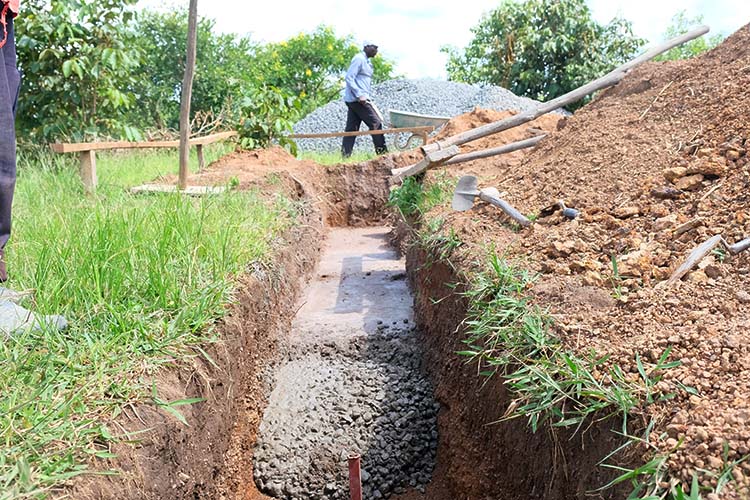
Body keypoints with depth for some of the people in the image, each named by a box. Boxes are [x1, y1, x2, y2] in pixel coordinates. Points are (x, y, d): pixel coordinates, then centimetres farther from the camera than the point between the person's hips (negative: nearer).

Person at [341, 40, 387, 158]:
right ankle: (381, 151, -3)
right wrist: (360, 95, -22)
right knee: (375, 123, -7)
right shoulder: (359, 59, -9)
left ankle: (345, 155, 5)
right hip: (356, 99, -10)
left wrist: (366, 97, 20)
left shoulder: (367, 61, 22)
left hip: (354, 100, 10)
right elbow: (349, 78, -17)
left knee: (352, 129, 6)